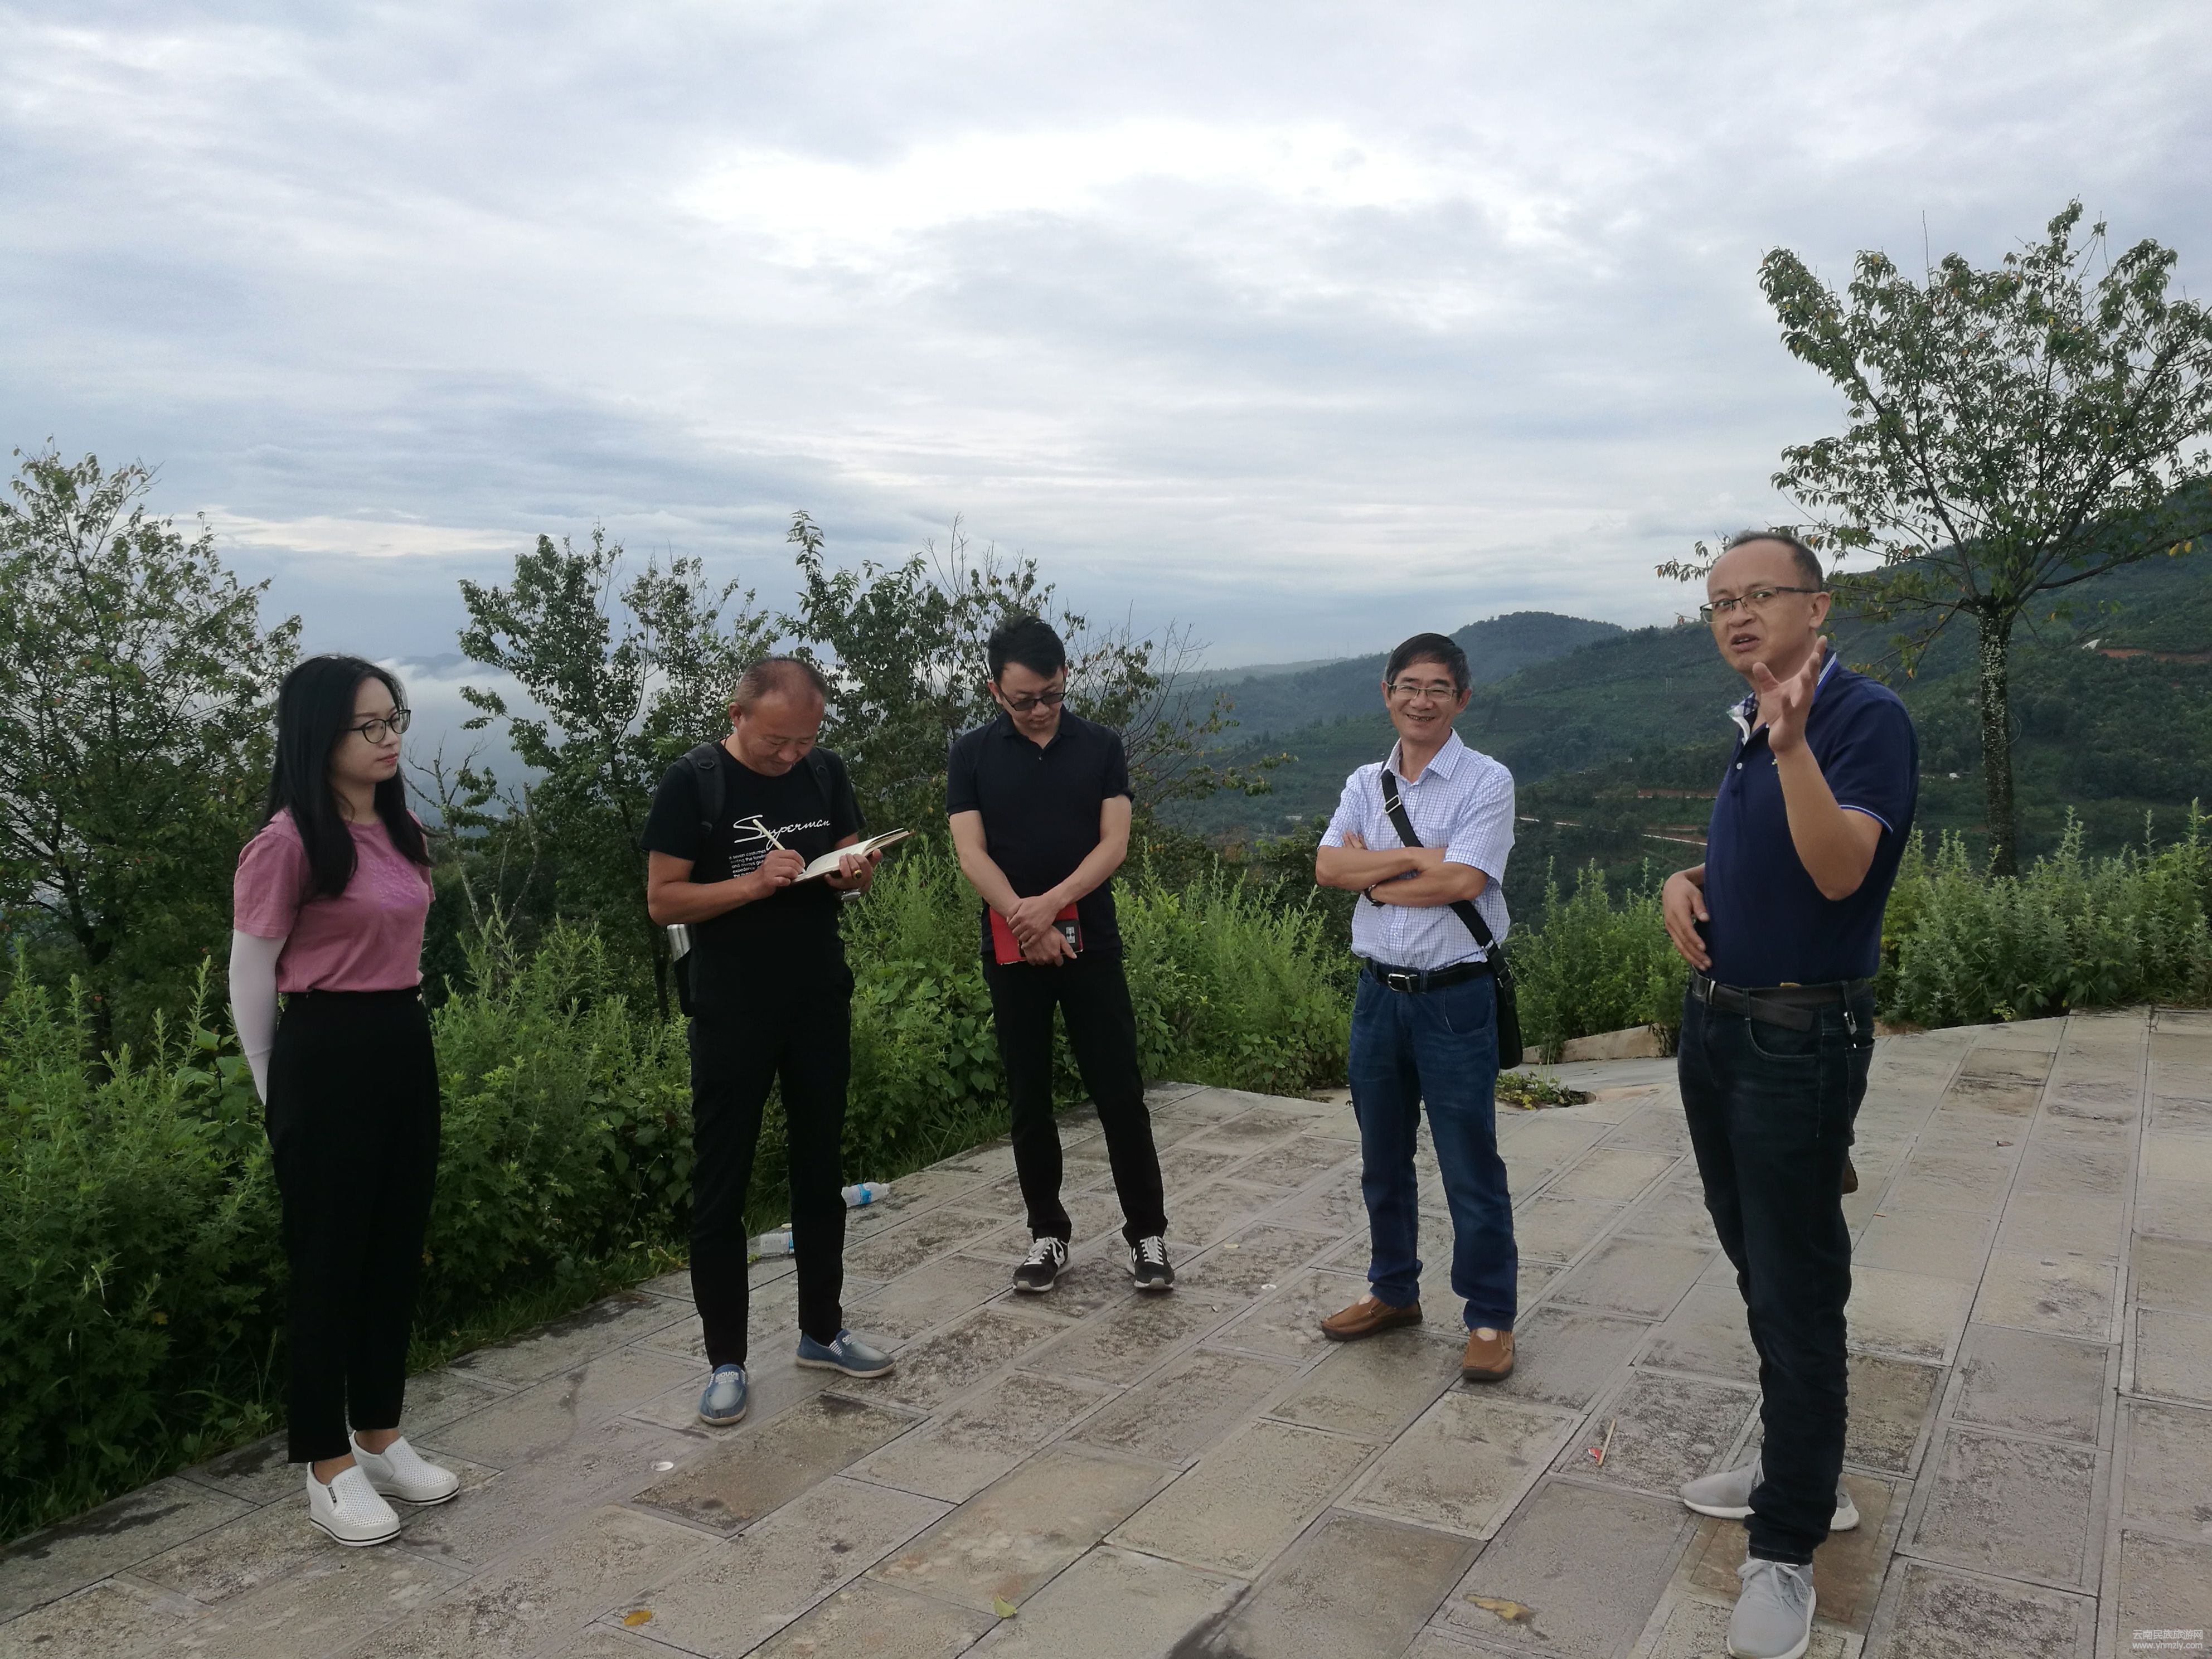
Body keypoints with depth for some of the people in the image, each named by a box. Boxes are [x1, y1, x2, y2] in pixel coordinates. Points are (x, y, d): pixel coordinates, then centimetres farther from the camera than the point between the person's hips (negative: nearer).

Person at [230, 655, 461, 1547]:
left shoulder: (401, 830, 9)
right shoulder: (288, 842, -15)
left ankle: (381, 1438, 31)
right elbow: (251, 979, -7)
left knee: (397, 1251, 15)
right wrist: (279, 1096, 1)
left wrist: (403, 1029, 19)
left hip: (408, 1047, 8)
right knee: (330, 1262, 4)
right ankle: (329, 1468, 20)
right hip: (327, 1056, -8)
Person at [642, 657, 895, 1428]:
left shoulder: (825, 772, 2)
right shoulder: (694, 783, -11)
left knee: (819, 1171, 15)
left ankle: (822, 1331, 30)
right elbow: (663, 900, -12)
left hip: (821, 1003, 5)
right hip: (733, 1013, -4)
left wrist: (855, 873, -11)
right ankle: (726, 1361, 16)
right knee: (721, 1187, 4)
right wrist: (753, 883, -25)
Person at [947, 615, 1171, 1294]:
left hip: (1091, 944, 0)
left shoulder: (1101, 746, 1)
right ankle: (1048, 1233, 22)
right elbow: (972, 856, -6)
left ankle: (1147, 1232, 14)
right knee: (1029, 1098, 8)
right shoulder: (972, 755, 1)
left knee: (1119, 1091, 1)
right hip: (1010, 950, 1)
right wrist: (1027, 923, -18)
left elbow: (1114, 844, -5)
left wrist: (1052, 903, -19)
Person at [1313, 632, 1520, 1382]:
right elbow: (1328, 866, -7)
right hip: (1378, 992, 5)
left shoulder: (1486, 781, -8)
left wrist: (1374, 879, -9)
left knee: (1470, 1167, 2)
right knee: (1383, 1159, 17)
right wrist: (1414, 857, -16)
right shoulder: (1365, 784, 7)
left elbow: (1462, 881, -20)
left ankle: (1490, 1317, 17)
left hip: (1455, 998, -5)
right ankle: (1393, 1291, 34)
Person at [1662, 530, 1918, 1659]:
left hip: (1800, 1039, -9)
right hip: (1717, 1023, 9)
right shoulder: (1746, 724, 10)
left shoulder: (1866, 717, -14)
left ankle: (1786, 1545, 11)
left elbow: (1838, 872, -27)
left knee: (1796, 1290, -1)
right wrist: (1687, 881, 1)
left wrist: (1792, 744, -40)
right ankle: (1803, 1469, 36)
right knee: (1759, 1269, 19)